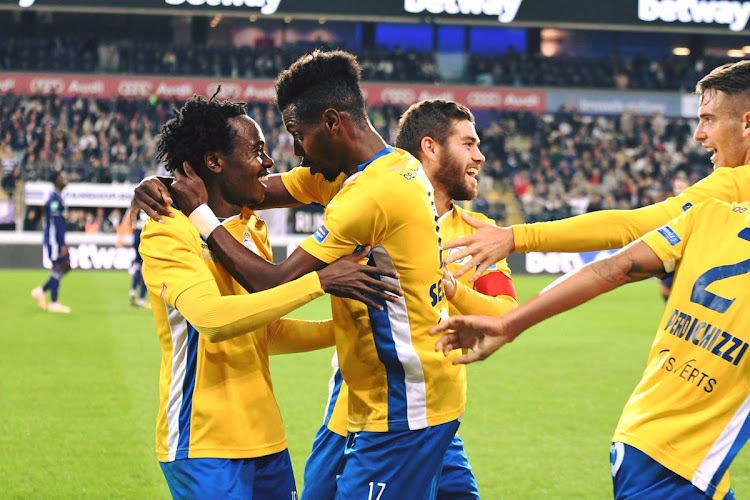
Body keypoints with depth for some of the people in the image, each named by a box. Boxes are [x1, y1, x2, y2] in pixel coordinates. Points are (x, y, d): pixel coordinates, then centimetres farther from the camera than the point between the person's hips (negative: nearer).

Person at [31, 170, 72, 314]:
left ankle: (41, 291, 16)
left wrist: (62, 243, 22)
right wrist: (62, 244, -22)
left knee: (66, 265, 11)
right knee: (57, 267, -5)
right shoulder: (54, 199, -16)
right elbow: (56, 223, -21)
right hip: (54, 239, -10)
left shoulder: (58, 197, 15)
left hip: (57, 239, 10)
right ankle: (53, 303, 1)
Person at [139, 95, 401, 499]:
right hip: (204, 447, -8)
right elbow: (213, 320, -28)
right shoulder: (169, 234, -12)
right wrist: (318, 281, -27)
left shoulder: (252, 229, 15)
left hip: (265, 439, 8)